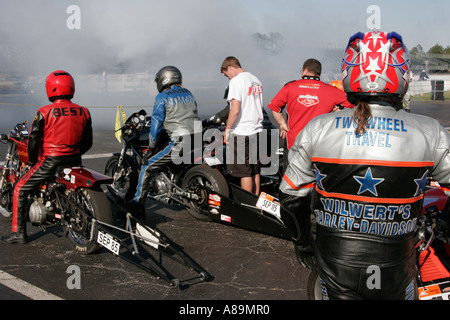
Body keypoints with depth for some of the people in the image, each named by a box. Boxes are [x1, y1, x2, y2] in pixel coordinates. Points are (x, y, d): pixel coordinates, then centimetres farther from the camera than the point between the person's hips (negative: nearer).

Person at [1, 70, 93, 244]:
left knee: (20, 190, 12)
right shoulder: (83, 112, 1)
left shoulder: (44, 113, -11)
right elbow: (87, 143, 7)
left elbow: (33, 140, -8)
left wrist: (32, 161, 9)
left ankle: (19, 233, 12)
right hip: (74, 162, 5)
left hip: (50, 161, -4)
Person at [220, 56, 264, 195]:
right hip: (257, 131, 8)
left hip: (241, 132, -8)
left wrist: (227, 131, -11)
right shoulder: (256, 80, 15)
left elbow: (235, 111, -20)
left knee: (245, 172, -2)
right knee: (255, 170, 13)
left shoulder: (236, 81, -12)